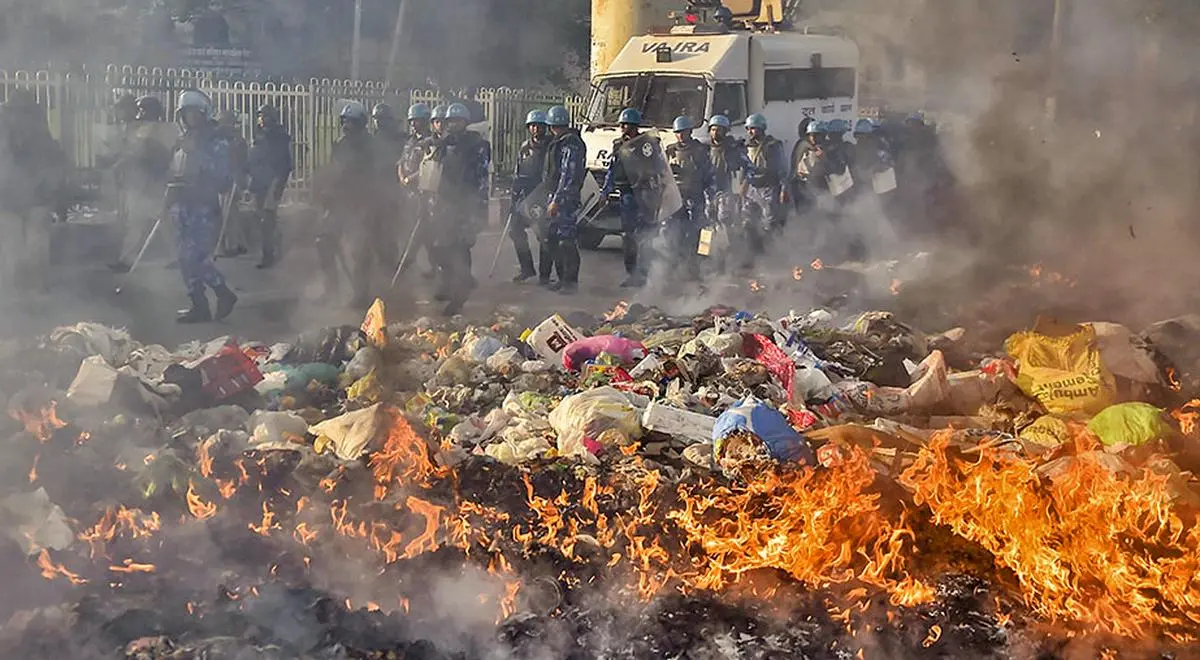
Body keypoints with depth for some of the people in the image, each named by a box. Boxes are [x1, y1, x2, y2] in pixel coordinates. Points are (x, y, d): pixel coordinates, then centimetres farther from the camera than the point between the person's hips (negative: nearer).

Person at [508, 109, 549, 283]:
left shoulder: (551, 146, -4)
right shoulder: (524, 148, 13)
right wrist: (514, 199, 14)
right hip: (526, 197, 6)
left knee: (543, 235, -7)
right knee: (515, 230, 3)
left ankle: (545, 273, 3)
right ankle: (527, 268, 15)